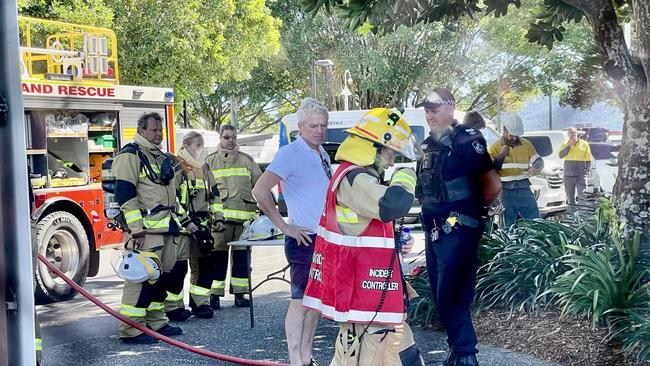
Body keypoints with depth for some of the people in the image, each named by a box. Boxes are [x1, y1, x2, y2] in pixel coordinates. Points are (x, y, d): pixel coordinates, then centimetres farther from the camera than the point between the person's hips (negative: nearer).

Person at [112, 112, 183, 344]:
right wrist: (136, 228, -21)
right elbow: (125, 193, -15)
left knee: (162, 275, 12)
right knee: (142, 277, -12)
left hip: (166, 228, 9)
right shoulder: (131, 155, -7)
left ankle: (156, 322, 22)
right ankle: (130, 330, -9)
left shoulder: (162, 158, 22)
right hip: (146, 229, -9)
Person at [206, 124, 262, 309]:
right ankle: (215, 294, 3)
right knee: (218, 256, -3)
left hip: (244, 215, 2)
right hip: (220, 215, -2)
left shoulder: (247, 160, 15)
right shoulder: (210, 161, 11)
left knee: (242, 255, 4)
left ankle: (240, 293, 11)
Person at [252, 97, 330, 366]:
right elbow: (260, 190, -19)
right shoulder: (290, 153, -12)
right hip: (305, 240, -8)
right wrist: (285, 226, -16)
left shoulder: (323, 155, 13)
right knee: (301, 301, -4)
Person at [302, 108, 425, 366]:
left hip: (371, 289, 11)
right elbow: (392, 205, -35)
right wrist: (406, 178, -14)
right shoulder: (354, 179, -18)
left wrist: (397, 243, 11)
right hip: (360, 291, -11)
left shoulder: (360, 178, 17)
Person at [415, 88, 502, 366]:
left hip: (458, 230, -9)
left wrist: (474, 208, 2)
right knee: (440, 296, 13)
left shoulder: (466, 140, -12)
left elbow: (493, 185, -13)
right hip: (434, 231, 9)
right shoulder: (429, 145, 13)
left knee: (452, 298, -9)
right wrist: (429, 222, 16)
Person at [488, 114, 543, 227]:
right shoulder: (495, 147, 3)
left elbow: (539, 161, 7)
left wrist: (535, 168, -17)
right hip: (505, 192, -2)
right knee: (509, 227, 1)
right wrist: (500, 156, -17)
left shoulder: (526, 144, 11)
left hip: (524, 189, 2)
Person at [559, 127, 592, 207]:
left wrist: (588, 170, -5)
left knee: (581, 195, -14)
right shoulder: (565, 145, 8)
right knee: (570, 197, 8)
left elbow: (588, 160, 7)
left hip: (581, 174, -2)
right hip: (568, 174, 2)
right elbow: (561, 155, -10)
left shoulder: (584, 144, 4)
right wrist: (569, 145, -13)